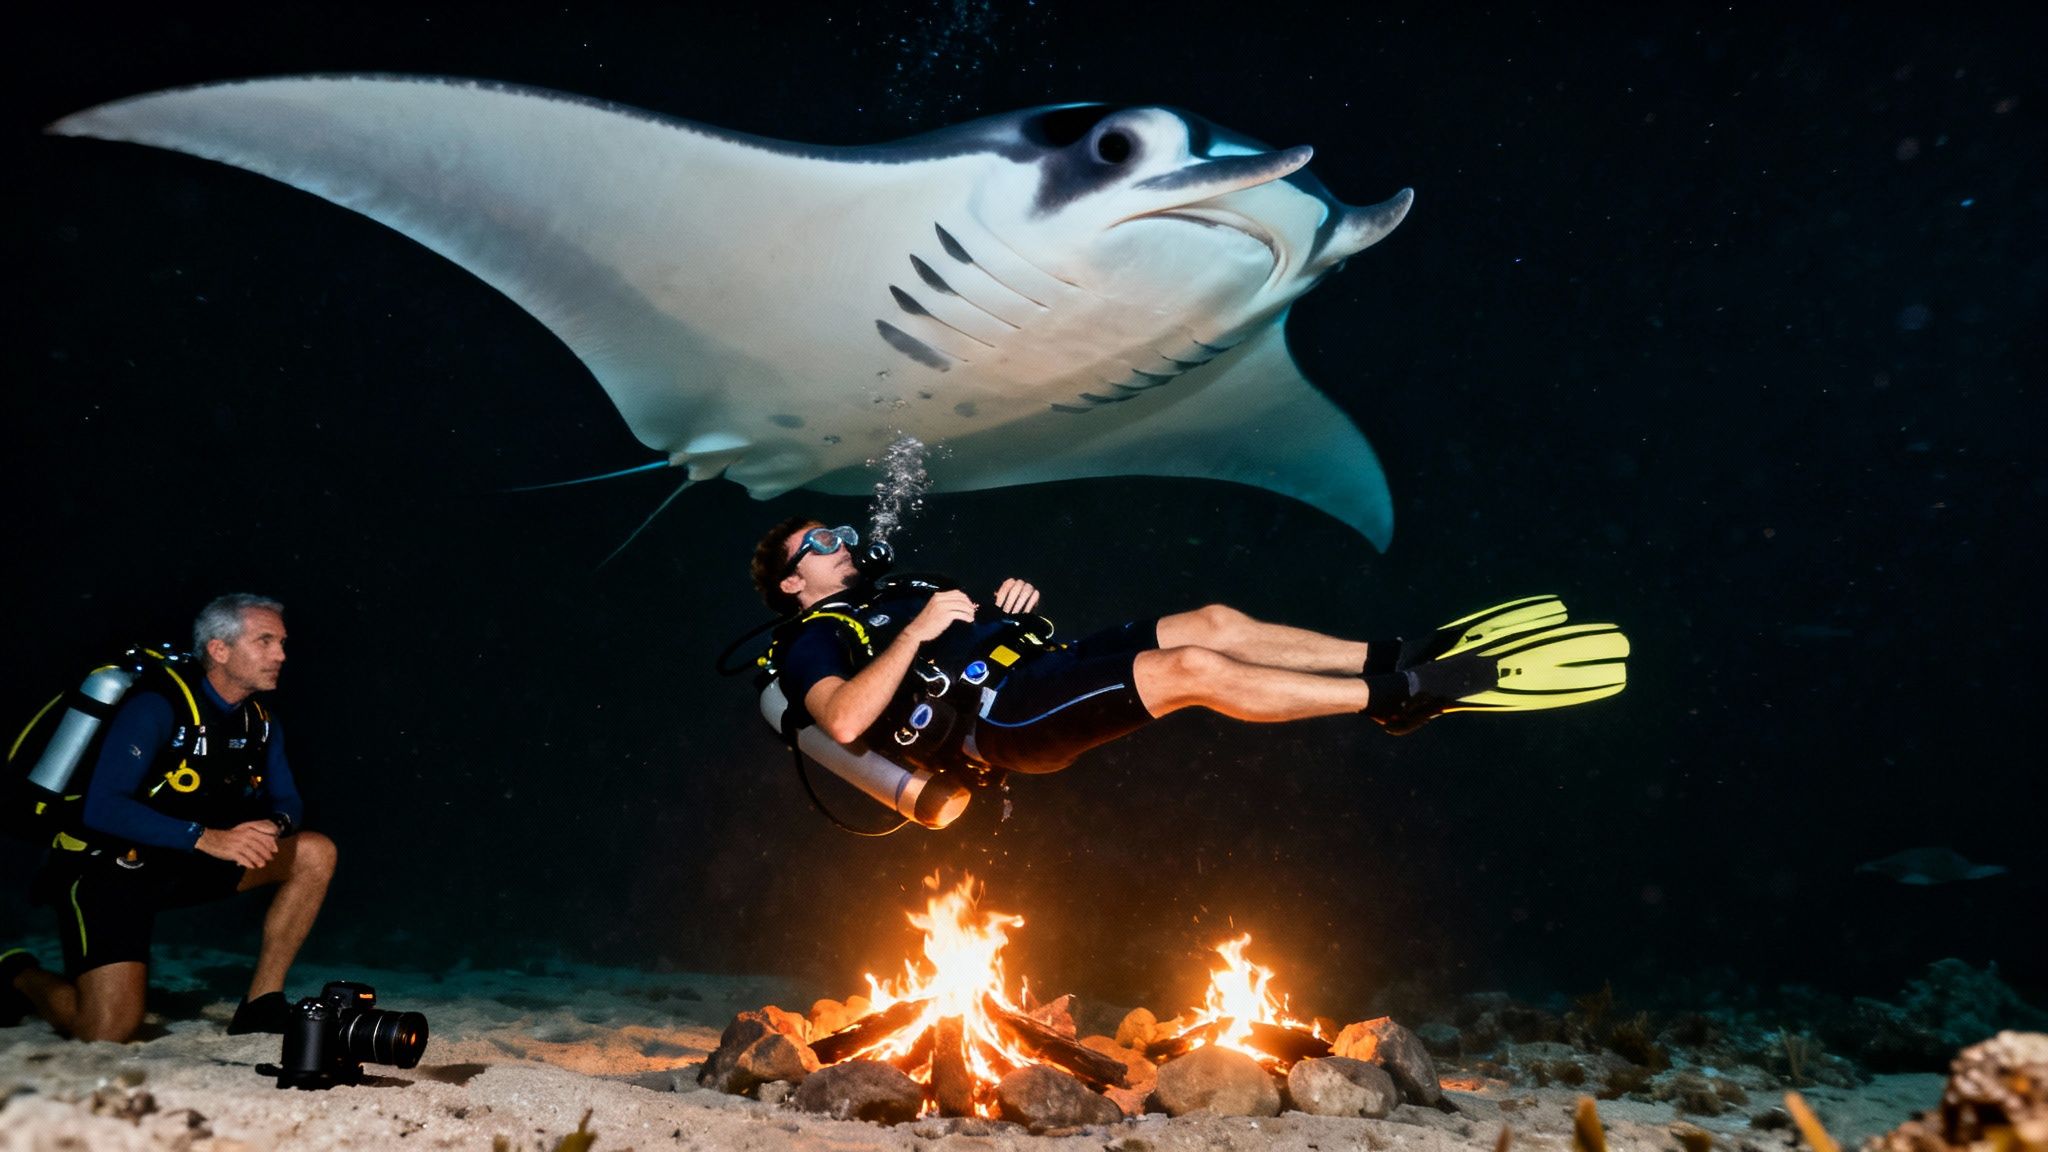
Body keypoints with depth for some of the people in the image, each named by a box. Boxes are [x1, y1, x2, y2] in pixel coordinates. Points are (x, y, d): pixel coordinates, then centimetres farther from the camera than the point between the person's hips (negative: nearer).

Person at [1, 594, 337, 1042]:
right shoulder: (159, 706, -20)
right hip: (107, 869, -7)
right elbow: (102, 808, -28)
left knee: (316, 853, -11)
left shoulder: (262, 723, 1)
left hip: (185, 865, 7)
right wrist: (207, 837, -36)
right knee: (108, 1030, -18)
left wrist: (275, 826, -19)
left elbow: (288, 803, 7)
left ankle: (261, 1005, -5)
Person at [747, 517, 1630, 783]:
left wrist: (1008, 604, 8)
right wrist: (918, 633, -16)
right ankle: (1403, 695, -24)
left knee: (1214, 622, -8)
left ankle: (1393, 661, -10)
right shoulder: (812, 639, 6)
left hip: (1037, 670, 9)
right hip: (997, 719, -9)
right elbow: (843, 720, -16)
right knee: (1194, 669, -24)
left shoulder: (896, 591, 32)